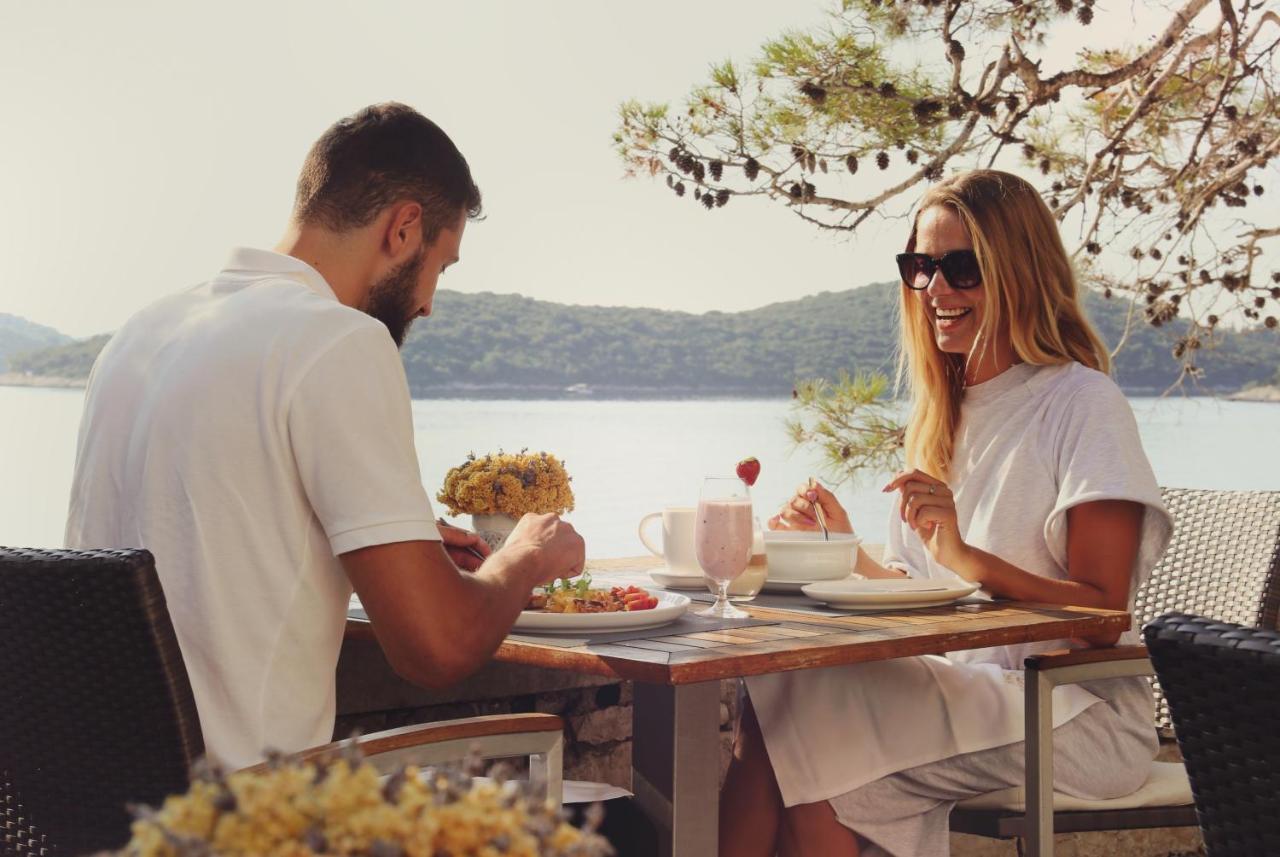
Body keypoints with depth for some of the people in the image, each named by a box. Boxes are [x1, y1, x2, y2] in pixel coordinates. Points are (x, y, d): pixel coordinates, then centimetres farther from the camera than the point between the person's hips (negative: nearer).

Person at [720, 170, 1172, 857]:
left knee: (802, 719, -25)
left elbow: (1103, 611, -14)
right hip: (958, 692, 6)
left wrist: (964, 557, -27)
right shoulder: (942, 413, 16)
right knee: (778, 704, -22)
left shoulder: (1081, 404, -7)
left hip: (1073, 715, -6)